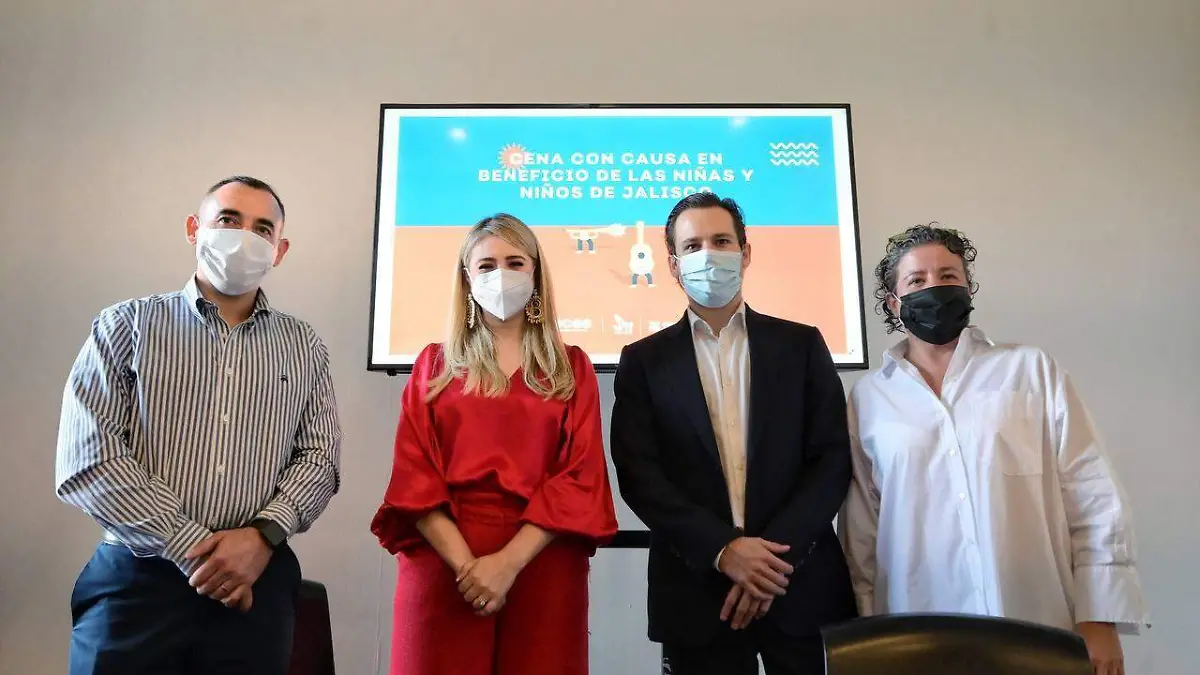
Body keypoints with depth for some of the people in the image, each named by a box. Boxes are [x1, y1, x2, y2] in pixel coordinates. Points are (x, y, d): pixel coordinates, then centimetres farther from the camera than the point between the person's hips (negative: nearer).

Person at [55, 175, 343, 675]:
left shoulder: (303, 347, 9)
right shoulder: (127, 326, 2)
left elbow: (319, 456, 4)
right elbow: (88, 457, -7)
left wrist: (264, 535, -13)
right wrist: (191, 547, -13)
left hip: (257, 584, 2)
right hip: (136, 582, -1)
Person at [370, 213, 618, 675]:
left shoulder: (571, 367, 7)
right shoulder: (435, 364, 9)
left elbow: (580, 477, -3)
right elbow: (414, 475, 0)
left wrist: (510, 561, -15)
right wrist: (465, 563, -14)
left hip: (542, 565, 0)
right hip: (443, 565, 0)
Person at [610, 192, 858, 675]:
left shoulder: (802, 345, 5)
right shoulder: (644, 360, 3)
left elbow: (833, 459, 0)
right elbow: (638, 475, -5)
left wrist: (776, 549, -12)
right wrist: (722, 550, -14)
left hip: (800, 585, 1)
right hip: (697, 589, 0)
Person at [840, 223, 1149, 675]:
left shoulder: (1032, 370, 2)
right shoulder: (868, 397, 2)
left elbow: (1093, 499, 0)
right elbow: (860, 525, 5)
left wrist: (1098, 620, -4)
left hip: (1041, 635, 0)